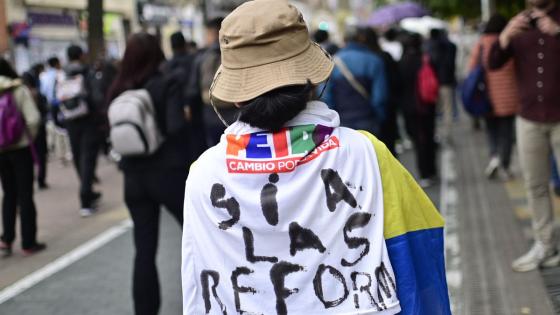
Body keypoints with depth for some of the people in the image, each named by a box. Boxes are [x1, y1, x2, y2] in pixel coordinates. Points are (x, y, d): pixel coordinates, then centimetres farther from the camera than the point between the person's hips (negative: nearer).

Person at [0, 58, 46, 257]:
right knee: (25, 195, 4)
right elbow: (33, 119, -17)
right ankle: (28, 243, 8)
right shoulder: (19, 90, -9)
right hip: (20, 149, -3)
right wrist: (30, 137, 1)